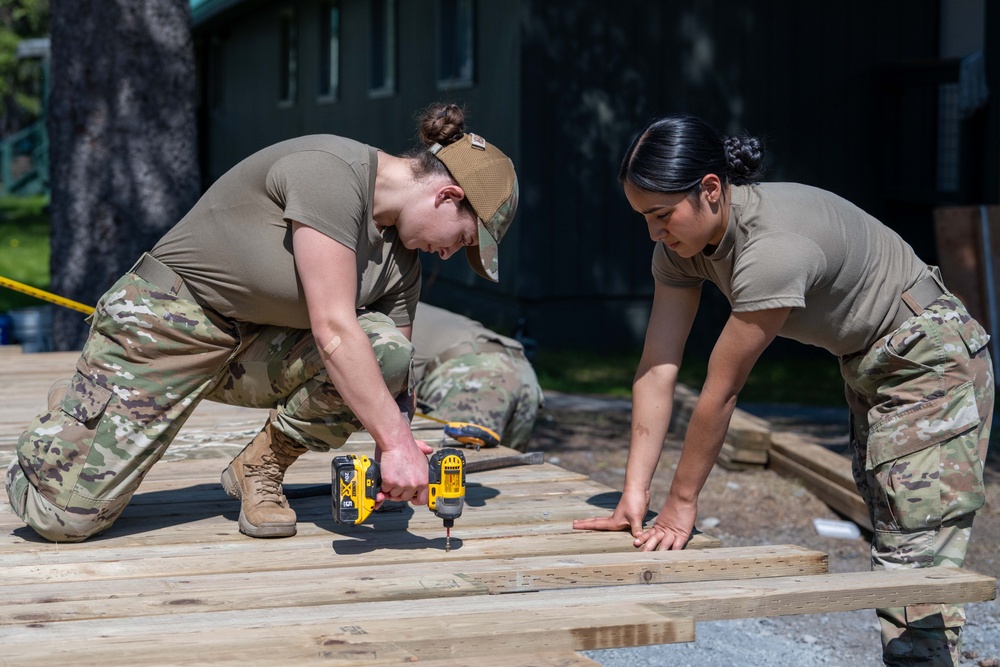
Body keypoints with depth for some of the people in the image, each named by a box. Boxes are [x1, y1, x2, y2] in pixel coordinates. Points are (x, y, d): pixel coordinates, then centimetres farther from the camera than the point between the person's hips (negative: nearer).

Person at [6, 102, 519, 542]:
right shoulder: (331, 172, -26)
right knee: (67, 517, -13)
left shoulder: (401, 255, 0)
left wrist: (396, 446, -20)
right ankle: (60, 434, 23)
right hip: (166, 322, -7)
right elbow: (333, 330, -32)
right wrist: (395, 445, -32)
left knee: (386, 346, -22)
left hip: (257, 352, 7)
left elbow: (390, 370, 1)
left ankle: (261, 467, -2)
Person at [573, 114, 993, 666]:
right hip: (869, 367, 9)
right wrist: (634, 496, -15)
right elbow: (657, 369, -11)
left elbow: (721, 390, -29)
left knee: (915, 568, -12)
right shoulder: (681, 244, -9)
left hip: (931, 363, -9)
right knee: (894, 559, 15)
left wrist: (681, 505, -21)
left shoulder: (774, 246, -35)